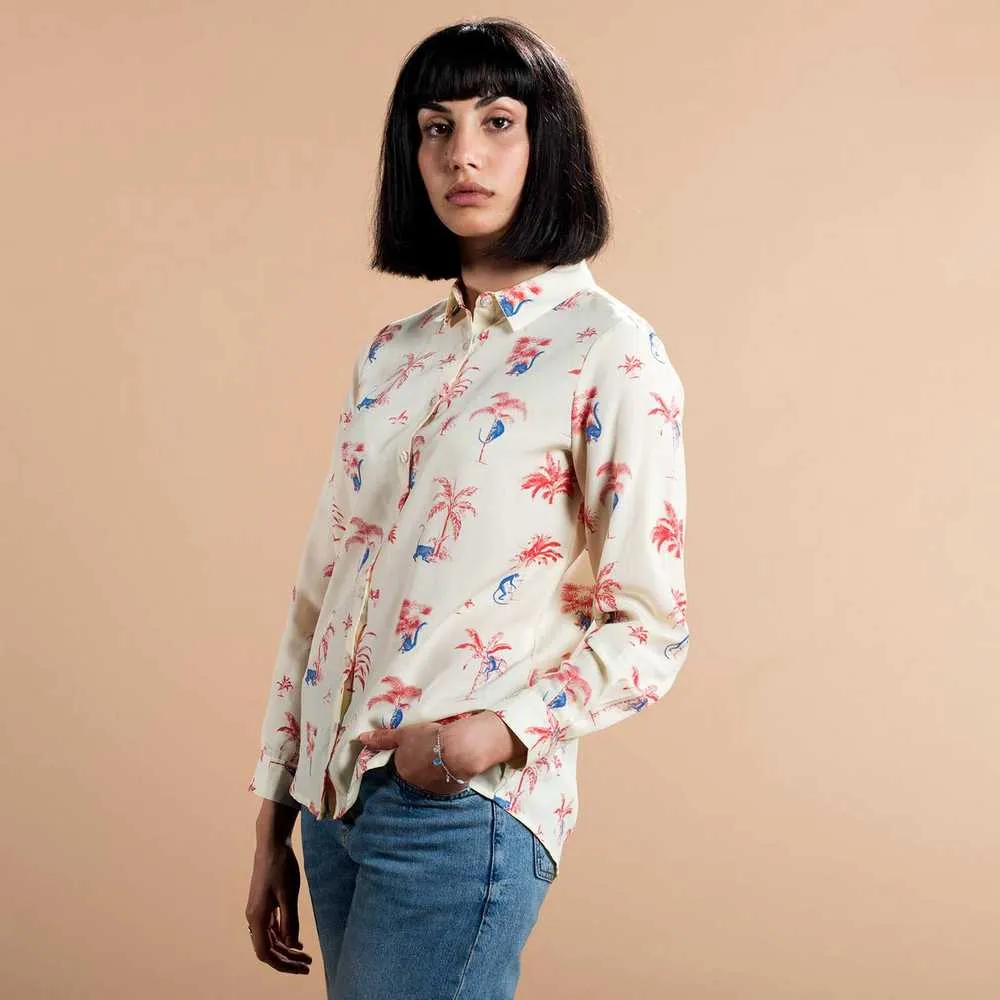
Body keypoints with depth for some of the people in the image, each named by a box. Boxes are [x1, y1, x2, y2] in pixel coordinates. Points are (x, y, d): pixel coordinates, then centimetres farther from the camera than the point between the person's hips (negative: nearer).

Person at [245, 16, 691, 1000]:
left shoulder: (609, 352, -8)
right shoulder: (390, 355, 10)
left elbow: (648, 629, -7)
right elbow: (321, 587, 12)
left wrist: (502, 729, -23)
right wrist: (272, 820, 12)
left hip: (465, 809, -6)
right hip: (333, 797, 6)